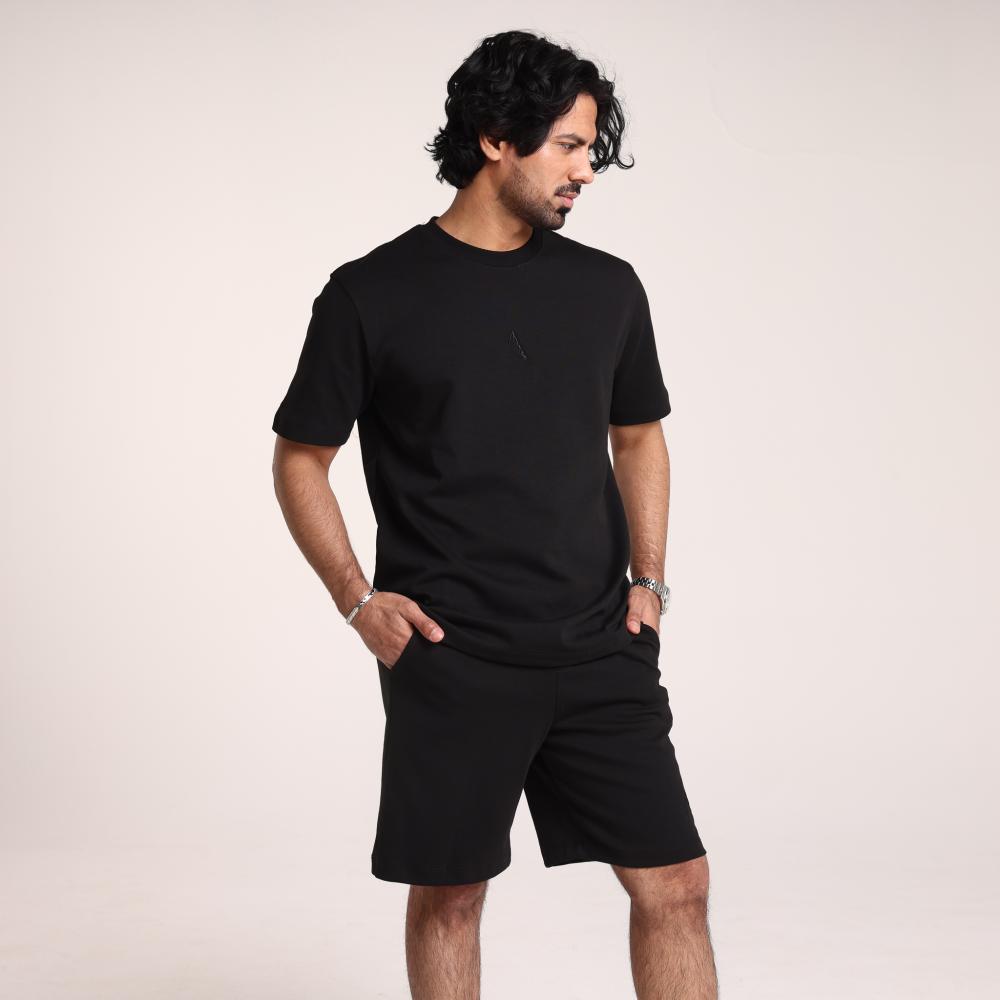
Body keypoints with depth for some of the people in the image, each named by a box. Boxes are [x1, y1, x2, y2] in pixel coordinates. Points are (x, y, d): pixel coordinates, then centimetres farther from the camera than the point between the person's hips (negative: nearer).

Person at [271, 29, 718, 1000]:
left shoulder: (607, 288, 8)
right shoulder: (372, 294, -3)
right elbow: (300, 460, 4)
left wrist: (648, 581, 8)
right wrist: (357, 599, -7)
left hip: (599, 649, 3)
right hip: (450, 657, -3)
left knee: (675, 880, 1)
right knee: (449, 891, 8)